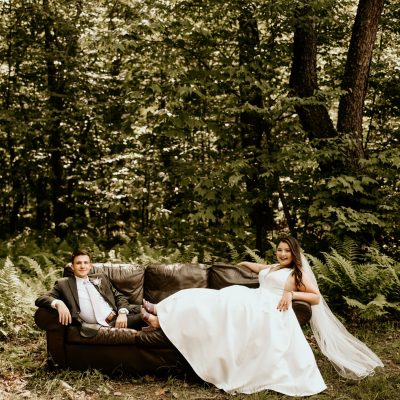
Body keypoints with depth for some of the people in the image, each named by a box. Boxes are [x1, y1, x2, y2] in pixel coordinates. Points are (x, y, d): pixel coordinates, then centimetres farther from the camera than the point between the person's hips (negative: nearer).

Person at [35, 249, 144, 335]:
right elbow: (40, 299, 4)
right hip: (100, 327, -3)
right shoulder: (64, 284, 13)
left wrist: (122, 313, -3)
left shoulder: (101, 278, 24)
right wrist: (58, 303, -19)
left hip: (118, 318, 3)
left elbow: (119, 296, 20)